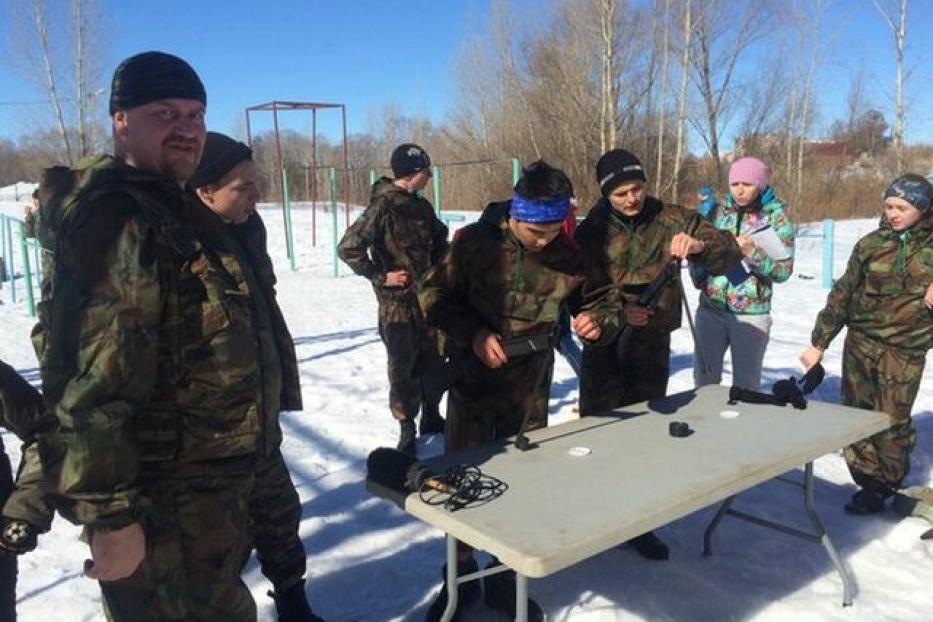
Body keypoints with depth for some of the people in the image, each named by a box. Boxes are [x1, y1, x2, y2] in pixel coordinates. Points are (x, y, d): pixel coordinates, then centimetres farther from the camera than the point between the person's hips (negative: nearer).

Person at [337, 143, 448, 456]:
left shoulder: (421, 206, 7)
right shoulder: (382, 209, -15)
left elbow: (440, 240, 24)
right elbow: (347, 248, -17)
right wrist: (381, 276, -14)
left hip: (429, 297, 7)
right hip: (398, 302, -7)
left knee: (433, 360, 15)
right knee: (403, 367, 1)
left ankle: (431, 416, 32)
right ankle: (406, 429, 14)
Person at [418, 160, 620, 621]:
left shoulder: (571, 254, -8)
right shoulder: (476, 242, -15)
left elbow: (600, 299, 6)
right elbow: (434, 297, -9)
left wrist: (598, 322, -18)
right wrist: (473, 333, -23)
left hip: (530, 386, 2)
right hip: (474, 378, -2)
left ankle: (504, 576, 31)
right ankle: (461, 574, 29)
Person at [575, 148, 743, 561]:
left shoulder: (670, 220, -2)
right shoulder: (591, 231, -5)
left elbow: (729, 255, -6)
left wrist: (699, 245, -28)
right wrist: (614, 313, -26)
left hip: (652, 347, 2)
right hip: (605, 346, -1)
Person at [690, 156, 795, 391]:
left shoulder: (776, 216, -3)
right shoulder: (719, 211, 6)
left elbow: (783, 270, -7)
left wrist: (752, 252, -21)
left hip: (752, 315, -3)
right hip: (710, 310, 3)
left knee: (746, 385, 7)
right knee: (704, 379, 10)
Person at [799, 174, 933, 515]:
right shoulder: (871, 244, 4)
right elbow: (842, 294, 6)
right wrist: (818, 343, 4)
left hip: (905, 350, -2)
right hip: (861, 342, 2)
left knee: (892, 421, -2)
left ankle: (889, 484, 19)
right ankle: (870, 484, 16)